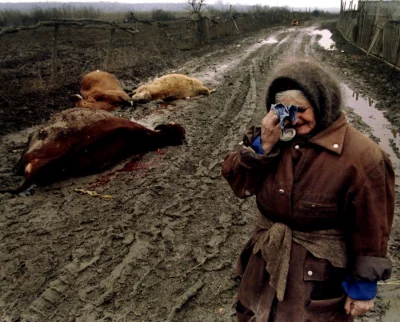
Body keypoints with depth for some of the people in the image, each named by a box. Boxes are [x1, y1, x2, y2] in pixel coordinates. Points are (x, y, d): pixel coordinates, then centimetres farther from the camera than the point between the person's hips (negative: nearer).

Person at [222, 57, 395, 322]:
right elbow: (238, 182, -8)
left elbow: (371, 231, -14)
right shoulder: (277, 137, -6)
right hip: (267, 263, 6)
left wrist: (363, 287, -7)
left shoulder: (362, 157, -22)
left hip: (320, 275, -5)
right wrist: (262, 145, -23)